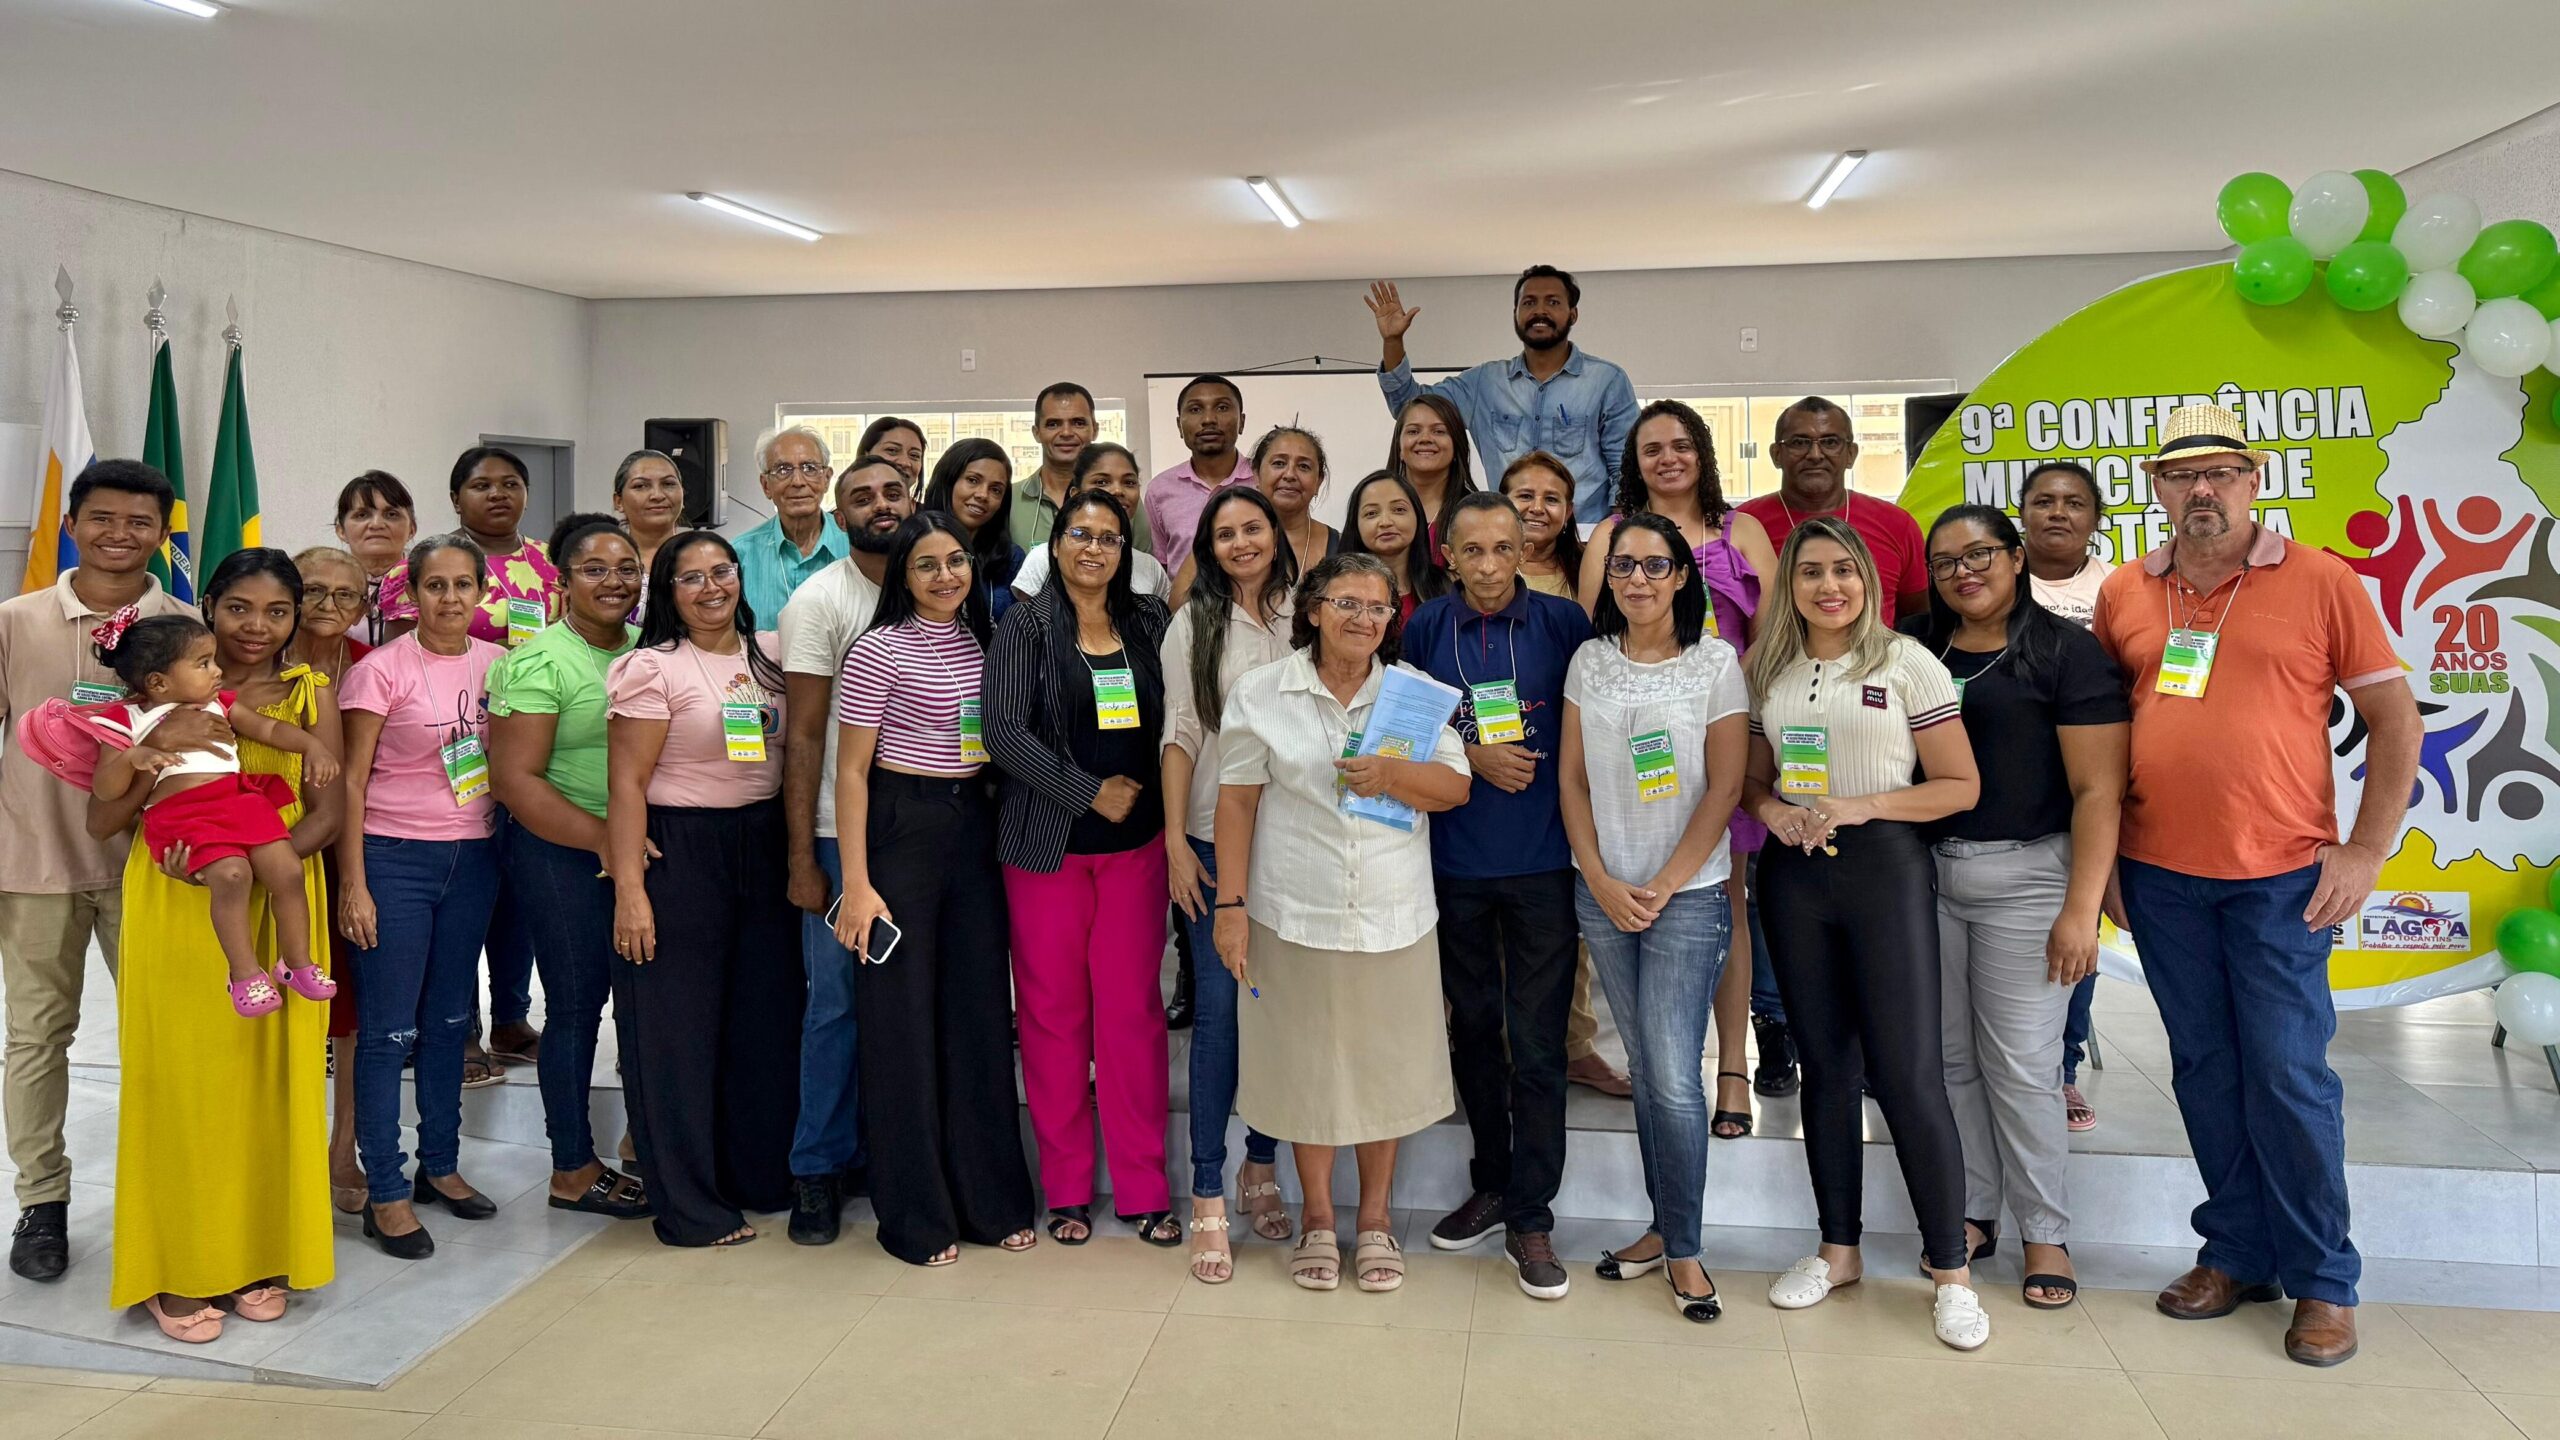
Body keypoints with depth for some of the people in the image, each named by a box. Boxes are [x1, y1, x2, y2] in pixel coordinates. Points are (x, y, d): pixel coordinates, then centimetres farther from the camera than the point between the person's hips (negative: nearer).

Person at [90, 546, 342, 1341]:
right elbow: (101, 819, 0)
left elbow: (328, 811, -1)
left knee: (270, 1076, 4)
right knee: (179, 1076, 0)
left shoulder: (310, 695, 7)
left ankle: (259, 1255, 18)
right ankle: (180, 1269, 12)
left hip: (273, 908, 1)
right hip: (173, 908, -1)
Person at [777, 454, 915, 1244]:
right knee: (837, 1001, 2)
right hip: (842, 832, -3)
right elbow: (804, 735, -7)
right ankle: (820, 1169, 15)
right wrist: (801, 858, -10)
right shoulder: (818, 599, -5)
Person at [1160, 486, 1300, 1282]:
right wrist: (1175, 841, -7)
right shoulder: (1194, 624, 2)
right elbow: (1180, 734, 0)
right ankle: (1208, 1197, 5)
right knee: (1218, 1007, -3)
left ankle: (1261, 1165, 26)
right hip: (1216, 842, -2)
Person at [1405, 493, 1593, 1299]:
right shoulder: (1425, 628, 1)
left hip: (1541, 861, -2)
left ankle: (1530, 1219, 10)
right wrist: (1473, 754, -10)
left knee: (1536, 1044, 0)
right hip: (1456, 862, 2)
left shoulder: (1563, 624, -3)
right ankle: (1490, 1184, 32)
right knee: (1472, 1027, 15)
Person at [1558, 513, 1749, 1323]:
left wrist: (1661, 887, -10)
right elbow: (1571, 777, 6)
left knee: (1674, 1078, -7)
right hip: (1602, 893, 3)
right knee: (1644, 1067, 11)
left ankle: (1683, 1250, 8)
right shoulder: (1590, 661, 6)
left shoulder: (1716, 663, -3)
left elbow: (1724, 788, -6)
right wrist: (1601, 881, -3)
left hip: (1687, 894, -3)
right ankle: (1663, 1228, 23)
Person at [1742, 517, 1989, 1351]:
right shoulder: (1767, 671, 8)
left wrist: (1858, 806, -16)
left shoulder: (1907, 663, -3)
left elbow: (1960, 786, -5)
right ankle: (1837, 1249, 24)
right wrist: (1770, 810, -7)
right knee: (1824, 1062, 11)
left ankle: (1950, 1268, 9)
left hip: (1885, 867, -4)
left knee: (1908, 1071, -5)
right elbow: (1752, 779, 16)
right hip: (1794, 874, 4)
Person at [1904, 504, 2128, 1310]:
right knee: (1950, 1056, 9)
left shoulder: (2065, 652, -3)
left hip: (2026, 876, -4)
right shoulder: (1914, 649, 11)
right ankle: (1972, 1212, 23)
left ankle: (2046, 1232, 13)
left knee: (2021, 1063, -2)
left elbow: (2097, 791, -8)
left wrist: (2081, 908, -15)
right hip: (1926, 873, 4)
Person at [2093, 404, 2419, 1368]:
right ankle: (2238, 1253, 25)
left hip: (2280, 878, -3)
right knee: (2204, 1070, 11)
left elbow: (2394, 717, 0)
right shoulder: (2123, 595, 6)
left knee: (2289, 1077, 0)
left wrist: (2366, 852, -6)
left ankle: (2324, 1280, 15)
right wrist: (2102, 851, 8)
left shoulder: (2320, 582, -2)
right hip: (2159, 876, 3)